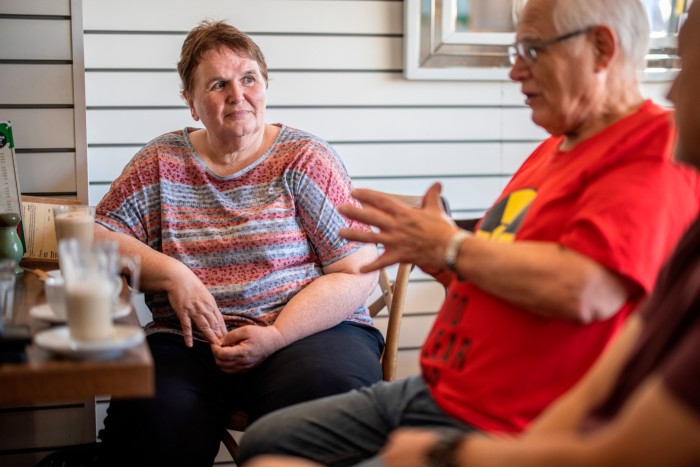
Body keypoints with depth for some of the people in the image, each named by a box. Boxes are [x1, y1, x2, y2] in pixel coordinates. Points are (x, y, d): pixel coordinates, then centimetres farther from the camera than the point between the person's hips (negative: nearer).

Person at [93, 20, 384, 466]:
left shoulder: (306, 158, 4)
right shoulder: (161, 162, 12)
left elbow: (357, 274, -3)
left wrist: (275, 337, -15)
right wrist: (171, 274, -10)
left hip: (308, 329, -1)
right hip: (189, 342, 2)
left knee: (323, 389, -35)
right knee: (154, 417, -31)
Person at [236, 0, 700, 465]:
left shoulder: (657, 150, -15)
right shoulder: (555, 147, 16)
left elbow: (583, 291, -30)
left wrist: (450, 245, -15)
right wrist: (426, 249, 1)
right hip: (430, 391, 10)